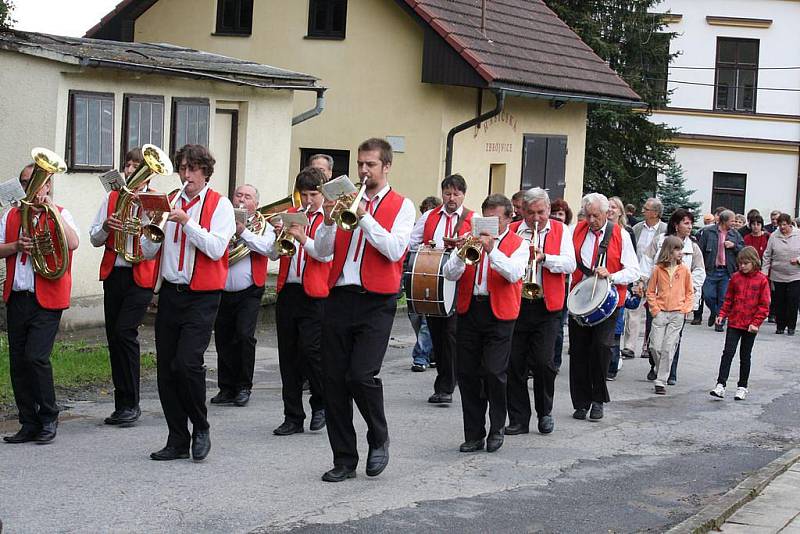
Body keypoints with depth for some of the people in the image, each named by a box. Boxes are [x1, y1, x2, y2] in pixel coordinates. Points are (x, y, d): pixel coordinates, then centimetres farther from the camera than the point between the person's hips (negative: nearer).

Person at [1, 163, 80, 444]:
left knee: (36, 356, -14)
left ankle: (48, 419, 1)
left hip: (47, 298, -5)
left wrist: (50, 209, -17)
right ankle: (29, 424, 15)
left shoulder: (59, 213, 1)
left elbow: (73, 243, -18)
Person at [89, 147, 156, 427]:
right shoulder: (111, 198, 12)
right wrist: (106, 226, -10)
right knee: (114, 337, 6)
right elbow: (94, 239, 10)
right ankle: (122, 405, 15)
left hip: (140, 276, -5)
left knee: (124, 332, -16)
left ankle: (131, 404, -6)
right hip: (113, 274, 5)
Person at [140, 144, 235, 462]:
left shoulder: (219, 205, -2)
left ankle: (201, 429, 4)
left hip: (201, 296, -5)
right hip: (170, 293, 5)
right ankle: (178, 440, 14)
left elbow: (216, 249, -16)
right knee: (166, 367, 4)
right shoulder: (170, 203, 13)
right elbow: (149, 252, 9)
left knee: (187, 362, -18)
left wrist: (186, 222, -21)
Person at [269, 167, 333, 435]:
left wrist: (303, 238, -24)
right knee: (288, 355, 5)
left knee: (310, 350, -13)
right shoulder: (290, 215, 15)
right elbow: (273, 255, 10)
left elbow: (327, 255, -11)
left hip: (315, 295, -5)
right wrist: (279, 236, -10)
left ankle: (321, 403, 11)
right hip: (287, 292, 5)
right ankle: (293, 416, 12)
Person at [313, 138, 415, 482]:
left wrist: (364, 216, -16)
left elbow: (395, 250, -12)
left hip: (376, 302, -4)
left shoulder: (401, 206, 4)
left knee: (361, 374, -17)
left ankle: (379, 440, 9)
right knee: (334, 380, 3)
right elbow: (322, 251, 8)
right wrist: (329, 221, -10)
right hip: (340, 297, 4)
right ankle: (344, 460, 13)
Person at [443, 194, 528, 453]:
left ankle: (497, 429, 8)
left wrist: (491, 249, -23)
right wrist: (462, 254, -16)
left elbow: (514, 273, -14)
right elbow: (450, 274, 3)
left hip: (499, 314, -3)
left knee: (494, 372, -11)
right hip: (469, 311, 4)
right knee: (467, 374, 3)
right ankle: (474, 434, 11)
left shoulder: (518, 244, 5)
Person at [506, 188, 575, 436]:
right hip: (515, 304, 2)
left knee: (543, 363, -5)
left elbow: (569, 265, -4)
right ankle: (518, 419, 11)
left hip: (546, 307, -2)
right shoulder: (512, 230, 8)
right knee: (514, 364, 2)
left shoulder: (560, 231, 6)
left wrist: (544, 257, -17)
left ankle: (545, 412, 16)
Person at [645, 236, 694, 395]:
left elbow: (690, 292, 10)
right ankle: (661, 372, 23)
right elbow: (650, 291, 7)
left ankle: (661, 382, -2)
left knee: (668, 349, -5)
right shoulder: (658, 269, 1)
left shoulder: (684, 270, 3)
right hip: (660, 313, 0)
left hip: (677, 314, 0)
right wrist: (655, 309, -3)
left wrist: (685, 309, -1)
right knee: (655, 347, -3)